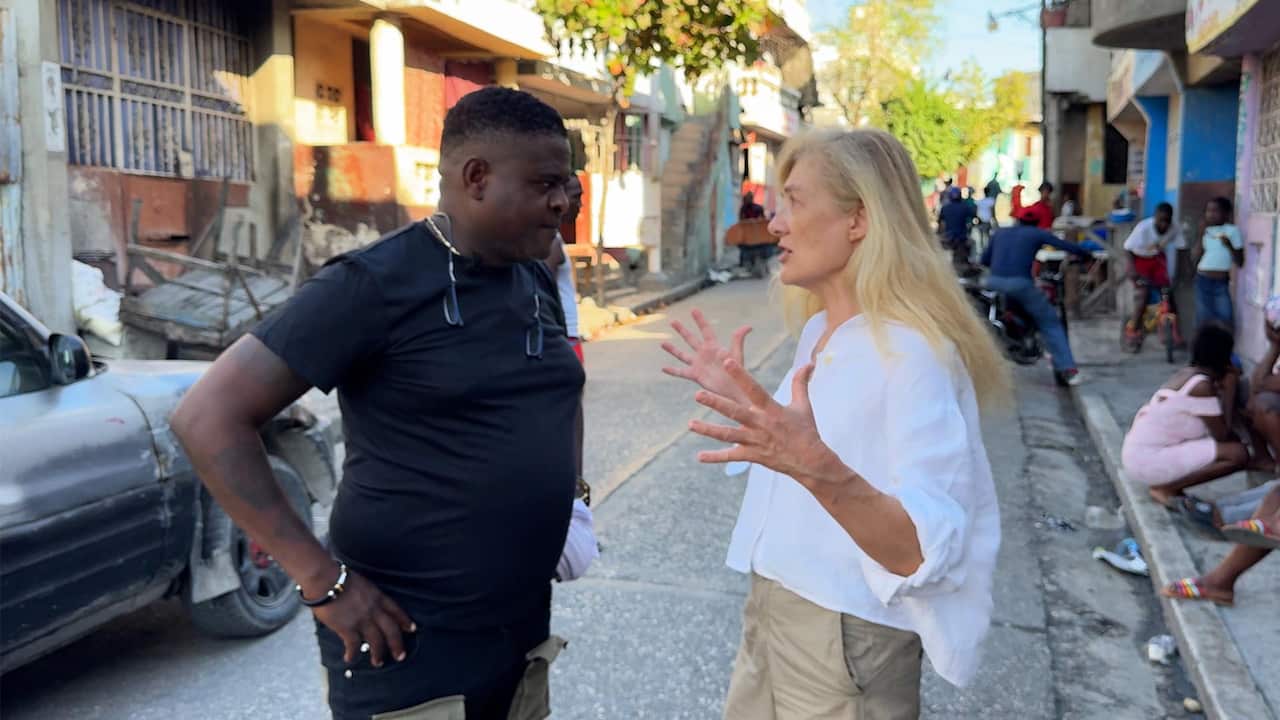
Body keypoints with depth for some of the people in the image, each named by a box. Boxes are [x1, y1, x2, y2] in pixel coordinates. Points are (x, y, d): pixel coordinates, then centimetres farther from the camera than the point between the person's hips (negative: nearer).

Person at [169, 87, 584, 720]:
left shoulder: (537, 284, 5)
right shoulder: (376, 285, -16)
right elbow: (209, 417, -17)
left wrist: (552, 511, 8)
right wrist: (323, 581, -19)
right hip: (410, 648, -6)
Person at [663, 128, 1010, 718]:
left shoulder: (912, 351, -22)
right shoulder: (817, 330, 5)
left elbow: (929, 553, -30)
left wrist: (819, 469, -44)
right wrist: (740, 397, 11)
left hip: (844, 641, -8)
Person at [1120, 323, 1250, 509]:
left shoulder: (1187, 374, 11)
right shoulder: (1201, 385, -16)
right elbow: (1222, 434, -10)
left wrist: (1222, 387, 6)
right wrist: (1230, 388, -4)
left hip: (1140, 452, 10)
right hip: (1147, 460, -10)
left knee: (1231, 440, 14)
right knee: (1238, 454, -13)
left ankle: (1164, 481, 8)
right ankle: (1165, 488, -6)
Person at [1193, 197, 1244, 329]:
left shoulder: (1232, 231, -3)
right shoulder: (1206, 231, 6)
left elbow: (1240, 263, -4)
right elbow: (1197, 258, -2)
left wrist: (1229, 246, -20)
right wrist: (1201, 236, -8)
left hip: (1221, 283, -3)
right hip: (1202, 281, 3)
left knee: (1226, 320, -8)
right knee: (1203, 320, 6)